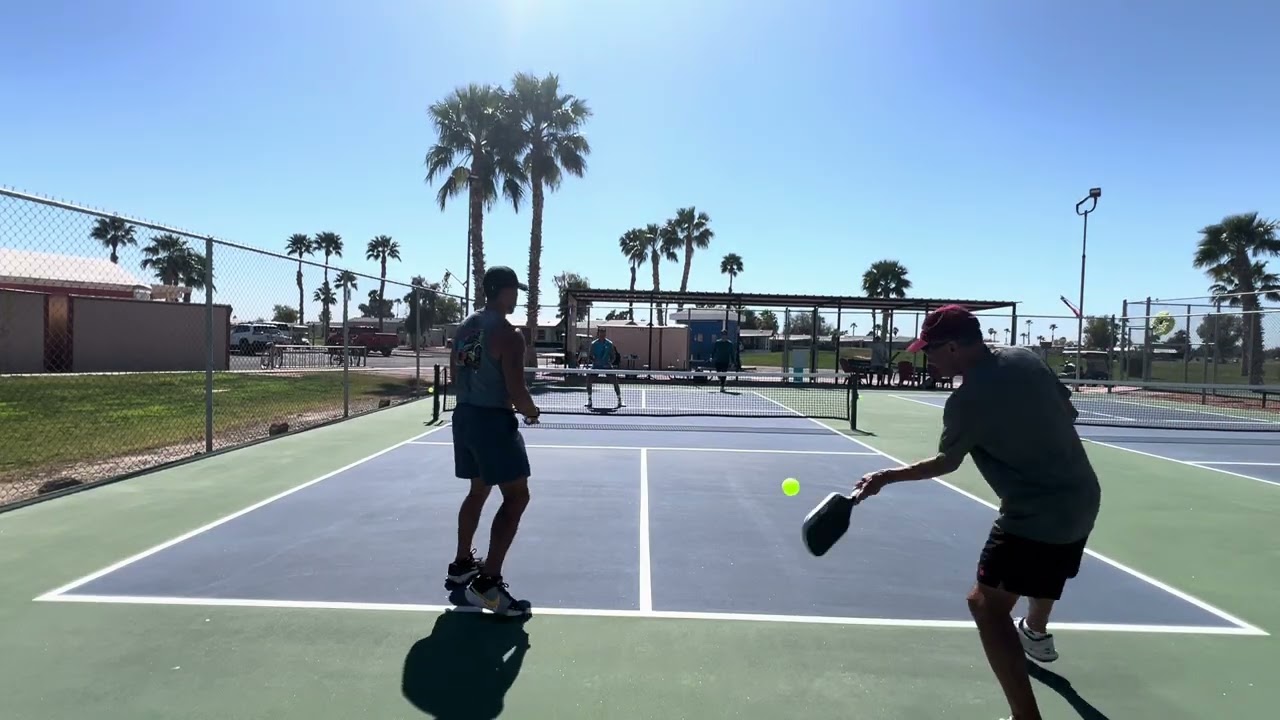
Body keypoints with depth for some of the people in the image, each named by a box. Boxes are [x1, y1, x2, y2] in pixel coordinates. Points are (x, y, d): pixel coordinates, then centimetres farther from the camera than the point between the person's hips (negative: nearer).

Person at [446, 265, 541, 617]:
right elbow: (517, 392, -20)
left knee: (479, 490, 24)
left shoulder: (464, 327, 9)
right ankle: (487, 582, -10)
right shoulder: (508, 334, -16)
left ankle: (462, 564, 36)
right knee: (516, 497, -4)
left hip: (464, 415, 9)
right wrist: (531, 412, -1)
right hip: (493, 420, -9)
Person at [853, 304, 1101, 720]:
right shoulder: (1025, 359, -1)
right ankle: (1036, 635, 63)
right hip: (1082, 500, 9)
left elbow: (946, 463, -7)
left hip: (1039, 514, -9)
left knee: (987, 604, -7)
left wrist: (886, 478, -1)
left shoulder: (965, 402, -21)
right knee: (1045, 563, 35)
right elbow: (1068, 411, 11)